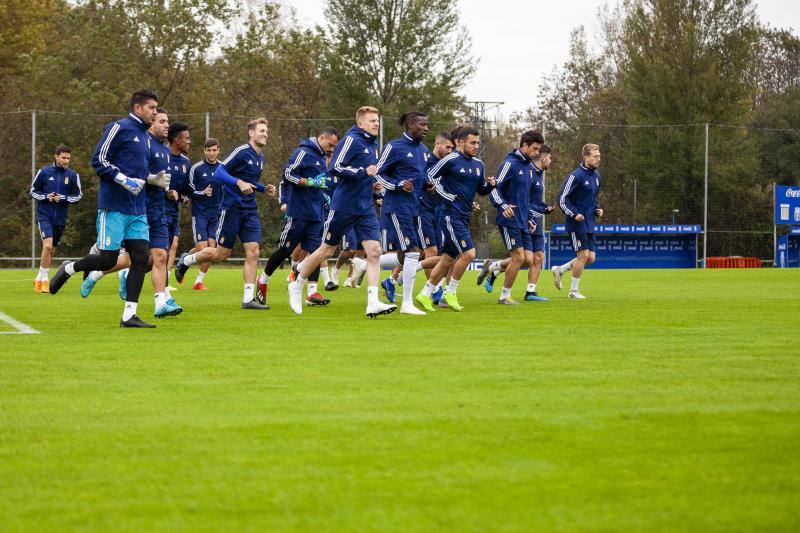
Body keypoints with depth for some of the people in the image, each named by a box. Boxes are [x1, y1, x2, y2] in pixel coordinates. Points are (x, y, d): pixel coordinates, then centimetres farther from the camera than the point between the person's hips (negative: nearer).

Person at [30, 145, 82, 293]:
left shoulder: (73, 175, 1)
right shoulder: (44, 172, -3)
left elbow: (78, 196, 6)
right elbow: (33, 190, 6)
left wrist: (63, 198, -12)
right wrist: (46, 197, -13)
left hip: (60, 218, 3)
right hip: (44, 215, -3)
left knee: (51, 250, 10)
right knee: (47, 246, -20)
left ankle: (39, 279, 25)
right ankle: (44, 279, -11)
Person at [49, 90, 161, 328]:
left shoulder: (144, 136, 19)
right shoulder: (119, 128, -7)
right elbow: (99, 160, -12)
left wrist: (152, 179, 11)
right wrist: (124, 180, -19)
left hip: (137, 210, 8)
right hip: (113, 207, -8)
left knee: (141, 258, -2)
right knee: (108, 259, -7)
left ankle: (129, 315, 0)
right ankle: (68, 269, 21)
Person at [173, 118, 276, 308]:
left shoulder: (260, 157, 14)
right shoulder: (241, 152, -11)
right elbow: (218, 173, -16)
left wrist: (264, 189, 11)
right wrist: (239, 182, -30)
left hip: (250, 210, 7)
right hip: (232, 208, -7)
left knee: (253, 252, -5)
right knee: (222, 253, 0)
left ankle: (248, 299, -4)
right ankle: (185, 261, 26)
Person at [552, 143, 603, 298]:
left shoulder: (596, 175, 11)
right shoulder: (576, 176, -14)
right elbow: (562, 198, -13)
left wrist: (597, 209, 8)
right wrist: (574, 214, -21)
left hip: (589, 225, 8)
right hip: (577, 223, -8)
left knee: (591, 258, 5)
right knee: (584, 255, -9)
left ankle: (559, 270, 22)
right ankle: (574, 291, 4)